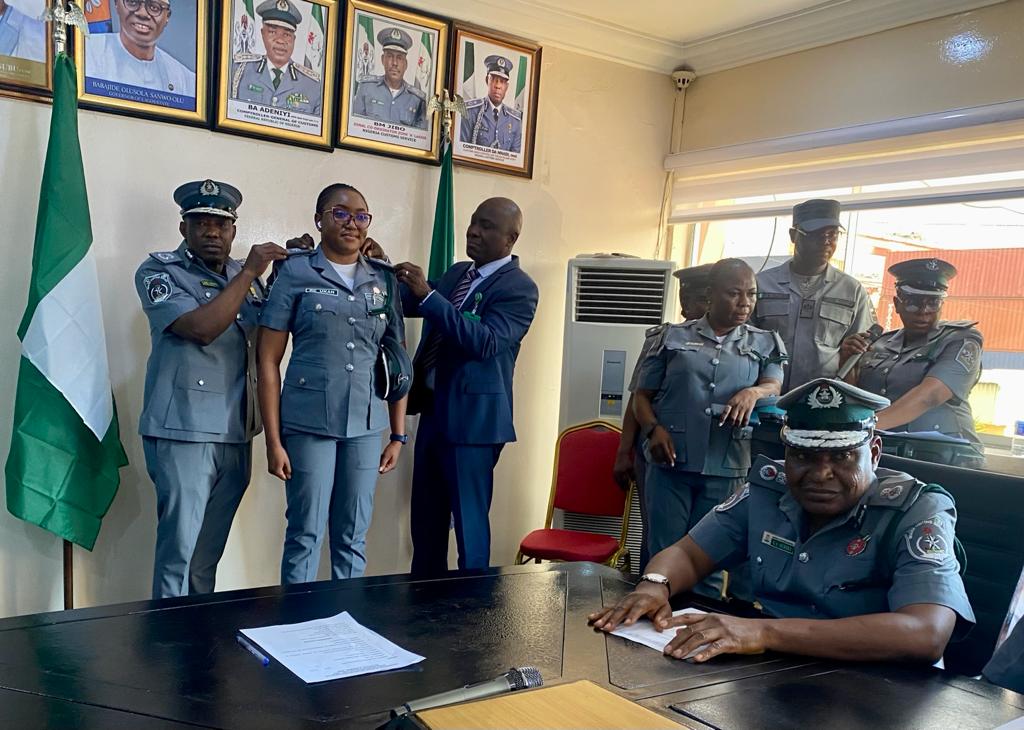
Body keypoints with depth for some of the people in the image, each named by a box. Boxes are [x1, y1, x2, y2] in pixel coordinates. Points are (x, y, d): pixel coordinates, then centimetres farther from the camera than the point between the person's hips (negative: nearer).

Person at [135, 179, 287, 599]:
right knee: (179, 548, -4)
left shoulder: (244, 276, 15)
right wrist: (248, 273, -12)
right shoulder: (160, 271, -2)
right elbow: (201, 328, -18)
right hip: (184, 432, -5)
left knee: (209, 552, 13)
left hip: (236, 434, 6)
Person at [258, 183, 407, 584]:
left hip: (366, 426, 3)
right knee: (305, 535, 4)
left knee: (353, 537, 11)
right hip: (309, 423, -3)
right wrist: (274, 441, -6)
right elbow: (268, 362, -1)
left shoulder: (385, 279, 8)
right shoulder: (295, 273, -1)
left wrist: (398, 434, 8)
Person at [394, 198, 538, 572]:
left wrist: (427, 295, -28)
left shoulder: (519, 288, -11)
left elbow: (486, 341, -24)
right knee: (426, 520, 15)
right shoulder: (457, 272, 13)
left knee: (468, 521, 0)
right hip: (433, 410, 8)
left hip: (472, 417, -8)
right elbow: (410, 304, 19)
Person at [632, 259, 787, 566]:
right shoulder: (674, 336, 7)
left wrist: (753, 392, -27)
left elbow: (774, 387, -4)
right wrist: (653, 429, -11)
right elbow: (642, 394, 8)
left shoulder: (765, 343, 11)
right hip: (670, 462, -1)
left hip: (726, 468, 1)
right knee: (664, 550, 3)